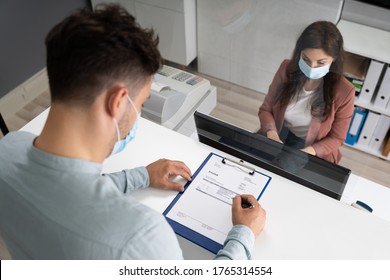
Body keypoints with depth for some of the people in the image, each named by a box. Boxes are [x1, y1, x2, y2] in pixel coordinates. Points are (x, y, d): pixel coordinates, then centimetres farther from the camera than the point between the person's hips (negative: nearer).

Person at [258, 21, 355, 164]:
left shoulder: (343, 91, -18)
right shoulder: (287, 69, -11)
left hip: (313, 156, -2)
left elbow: (336, 137, -6)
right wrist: (271, 134, -21)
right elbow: (266, 109, -1)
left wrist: (310, 151, -25)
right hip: (278, 138, 3)